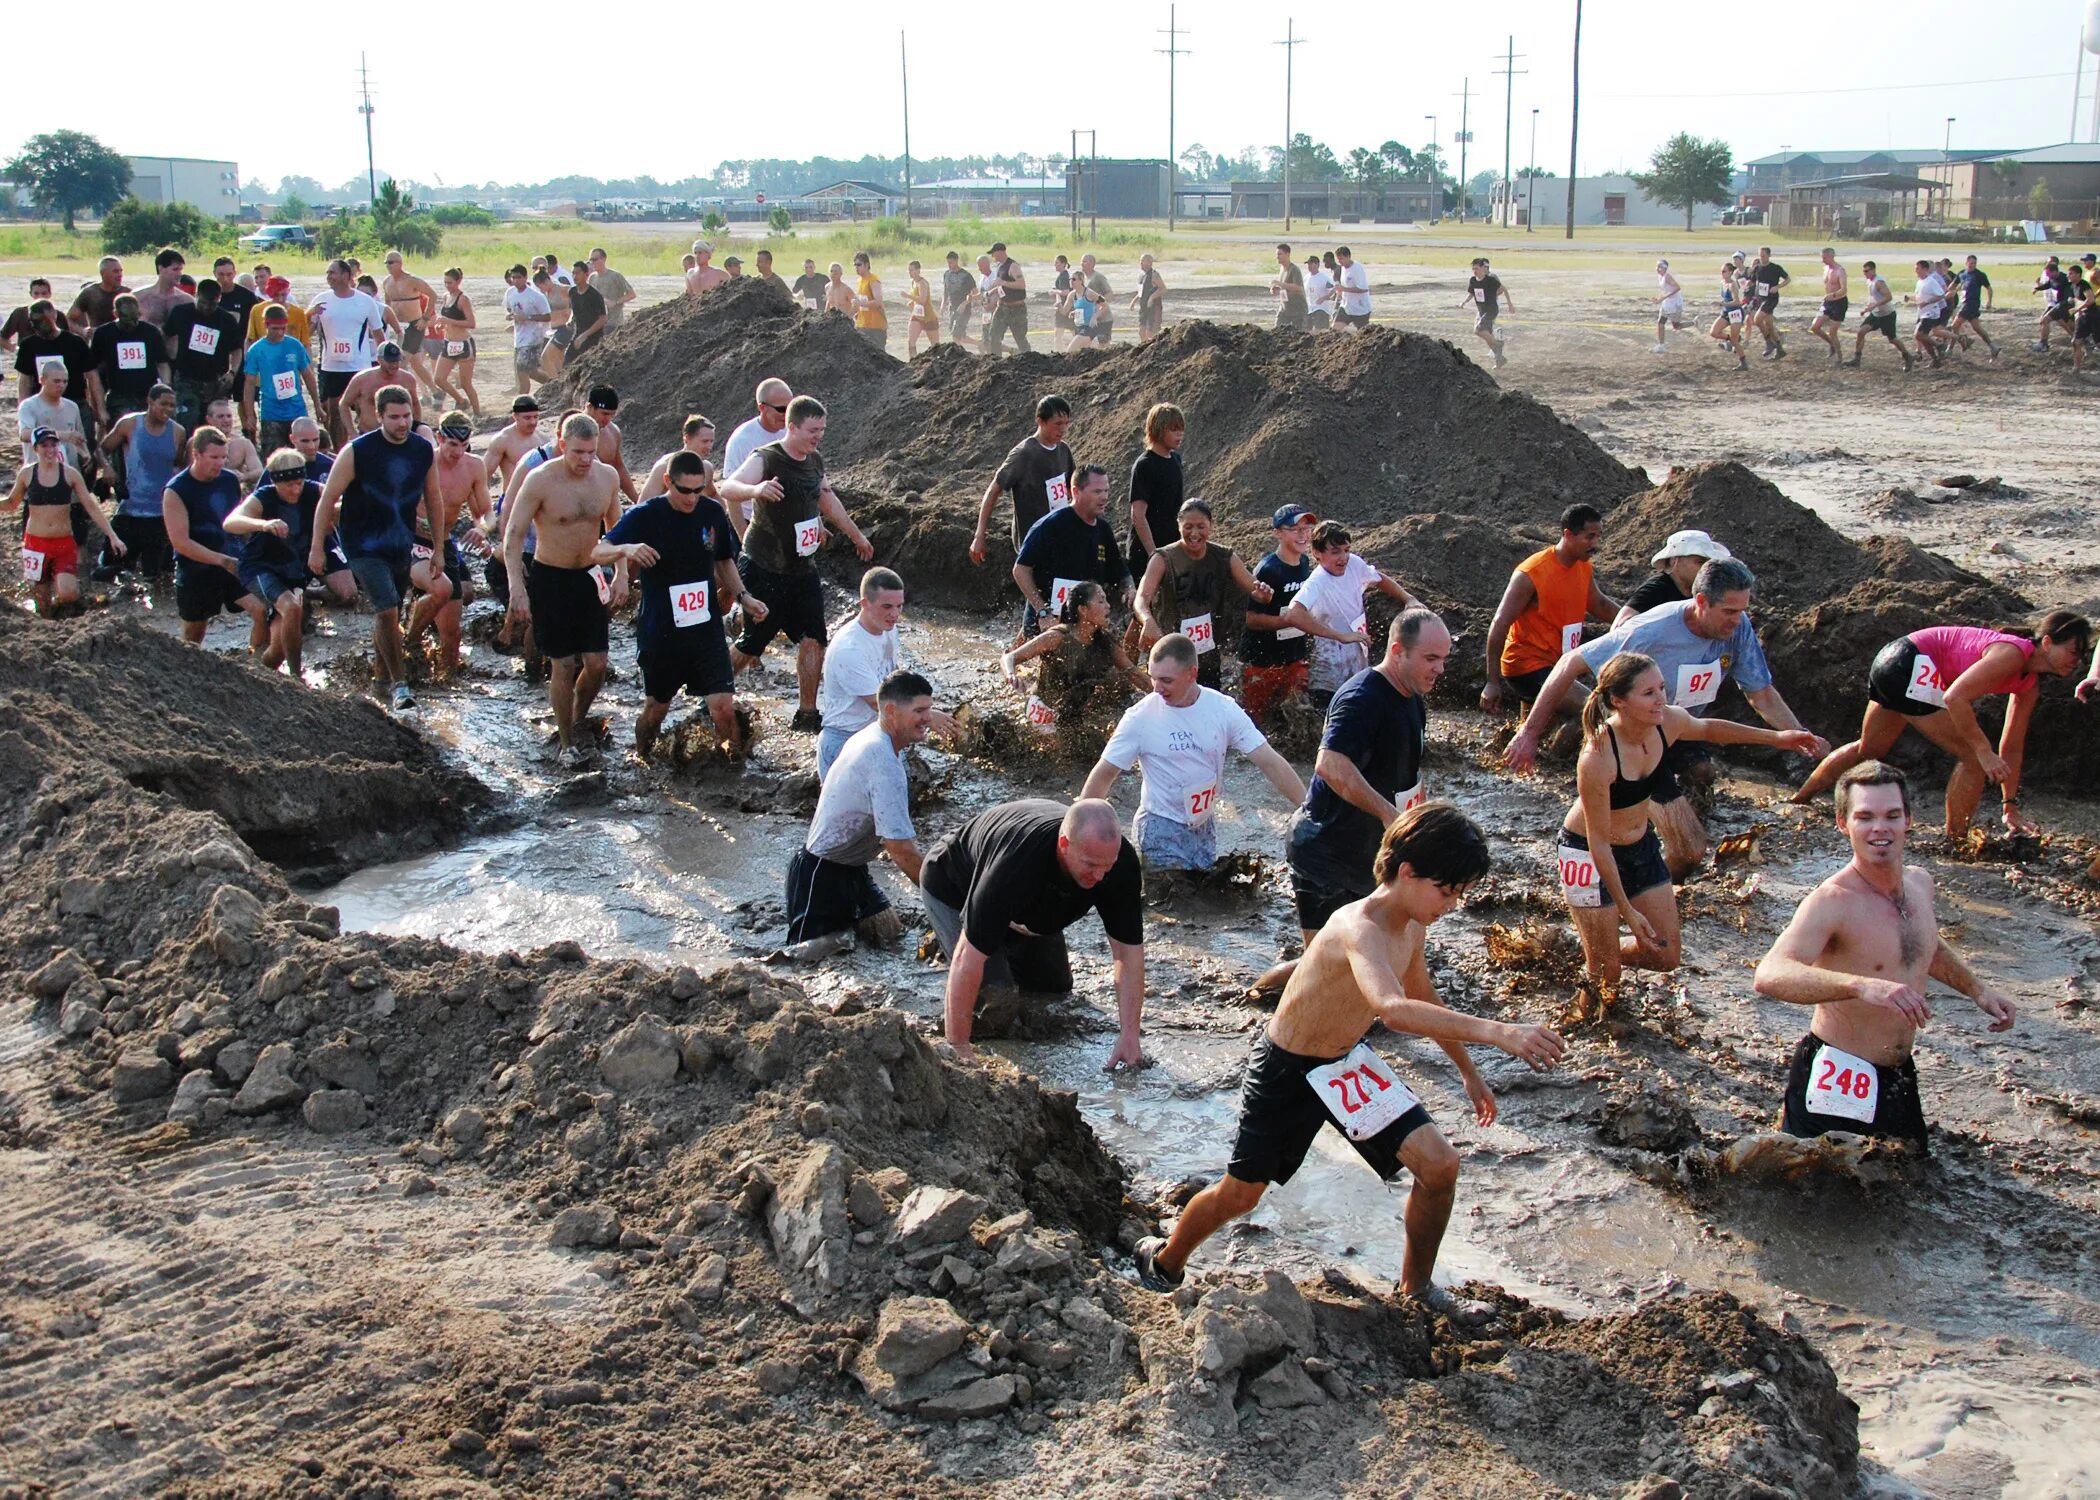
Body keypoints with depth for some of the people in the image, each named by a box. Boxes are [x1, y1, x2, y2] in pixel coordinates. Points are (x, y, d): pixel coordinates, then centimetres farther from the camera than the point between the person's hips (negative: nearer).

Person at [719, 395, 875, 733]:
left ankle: (806, 713, 15)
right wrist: (755, 490, -57)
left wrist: (856, 535, 32)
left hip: (803, 567, 7)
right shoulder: (766, 459, -18)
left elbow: (828, 499, 24)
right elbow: (727, 488, -35)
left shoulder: (815, 460, 5)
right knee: (751, 644, -1)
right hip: (765, 569, -7)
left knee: (813, 639, 4)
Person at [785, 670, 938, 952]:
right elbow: (902, 851, -29)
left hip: (851, 866, 10)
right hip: (822, 874, -10)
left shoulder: (871, 736, 1)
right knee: (811, 955, -8)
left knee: (889, 933, 6)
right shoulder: (884, 764, -29)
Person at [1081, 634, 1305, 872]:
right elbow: (1103, 775, -7)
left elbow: (1270, 763, -8)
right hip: (1161, 829, -3)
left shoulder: (1223, 709, -9)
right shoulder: (1140, 717, -14)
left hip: (1206, 826, 3)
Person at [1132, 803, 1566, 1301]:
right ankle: (1166, 1261, 39)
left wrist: (1469, 1072, 23)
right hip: (1287, 1072, -7)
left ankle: (1417, 1287, 19)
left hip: (1349, 1059, 7)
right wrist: (1496, 1031, -62)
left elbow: (1425, 1002, 15)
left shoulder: (1412, 927, -6)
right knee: (1239, 1195, 9)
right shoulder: (1359, 928, -35)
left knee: (1439, 1165, -5)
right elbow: (1393, 1010, -55)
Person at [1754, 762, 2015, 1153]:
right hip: (1837, 1085, -7)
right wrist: (1862, 985, -50)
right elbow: (1769, 975, -40)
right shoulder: (1832, 901, -22)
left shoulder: (1920, 883, 3)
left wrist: (1977, 989, 18)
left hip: (1900, 1078, 7)